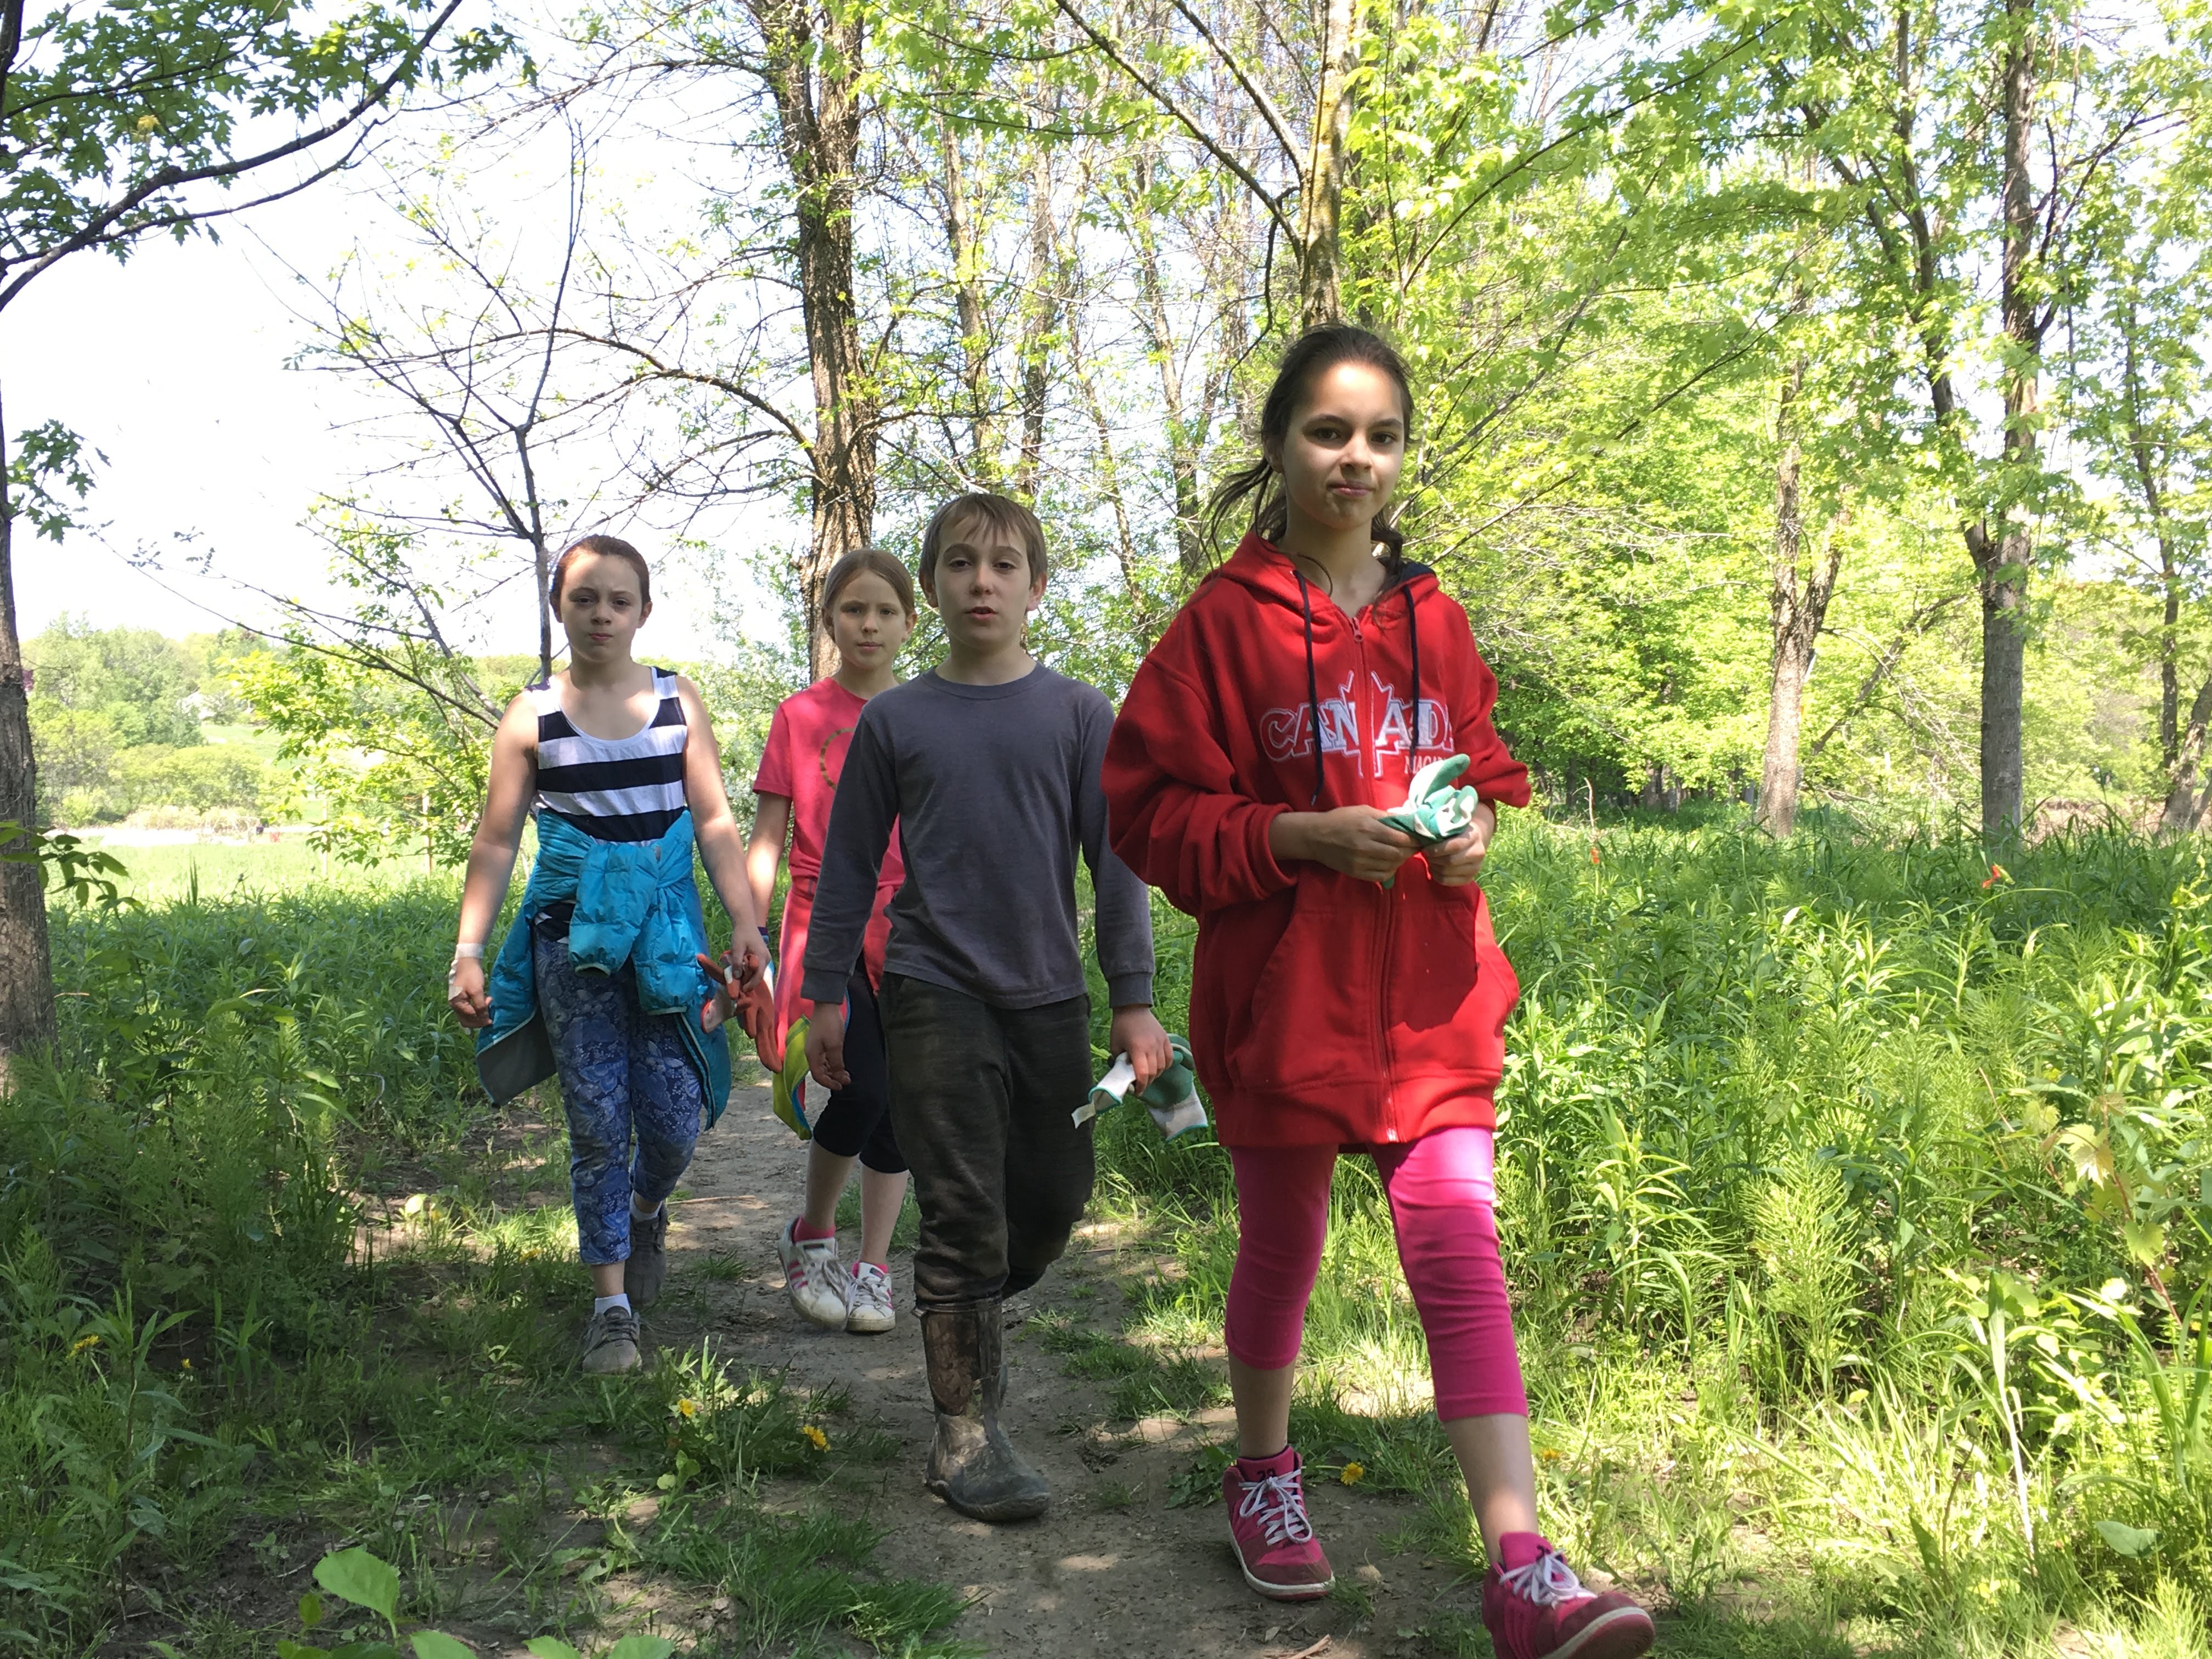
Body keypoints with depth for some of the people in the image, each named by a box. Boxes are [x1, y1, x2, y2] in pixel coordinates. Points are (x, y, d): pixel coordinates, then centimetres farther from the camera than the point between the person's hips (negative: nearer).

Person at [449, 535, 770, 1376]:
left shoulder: (678, 700, 5)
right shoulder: (532, 715, 3)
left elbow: (715, 822, 5)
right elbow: (496, 843, 4)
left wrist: (746, 924, -5)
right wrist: (468, 951, -3)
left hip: (666, 927, 1)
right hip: (572, 929, -1)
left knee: (675, 1117, -2)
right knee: (597, 1121, 1)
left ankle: (647, 1212, 32)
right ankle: (612, 1301, 12)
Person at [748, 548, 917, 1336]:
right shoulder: (800, 717, 2)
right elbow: (765, 840, 2)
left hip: (909, 935, 3)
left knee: (897, 1104, 4)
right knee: (861, 1092, -16)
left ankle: (873, 1269, 17)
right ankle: (810, 1237, 9)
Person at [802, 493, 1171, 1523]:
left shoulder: (1078, 715, 3)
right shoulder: (894, 721, 3)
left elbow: (1114, 861, 3)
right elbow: (849, 867, 8)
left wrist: (1133, 999, -1)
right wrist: (825, 996, 6)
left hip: (1049, 997, 2)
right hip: (935, 996, -2)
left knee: (1053, 1203, 11)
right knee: (964, 1215, -4)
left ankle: (964, 1319, 40)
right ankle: (964, 1436, 7)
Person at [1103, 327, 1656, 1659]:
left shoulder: (1434, 620, 8)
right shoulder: (1227, 621, -5)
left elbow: (1484, 765, 19)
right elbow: (1153, 811, -7)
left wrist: (1477, 827, -3)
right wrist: (1302, 836, -19)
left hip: (1430, 990, 3)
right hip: (1282, 987, -2)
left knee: (1462, 1250, -5)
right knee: (1282, 1242, 14)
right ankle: (1262, 1472, 39)